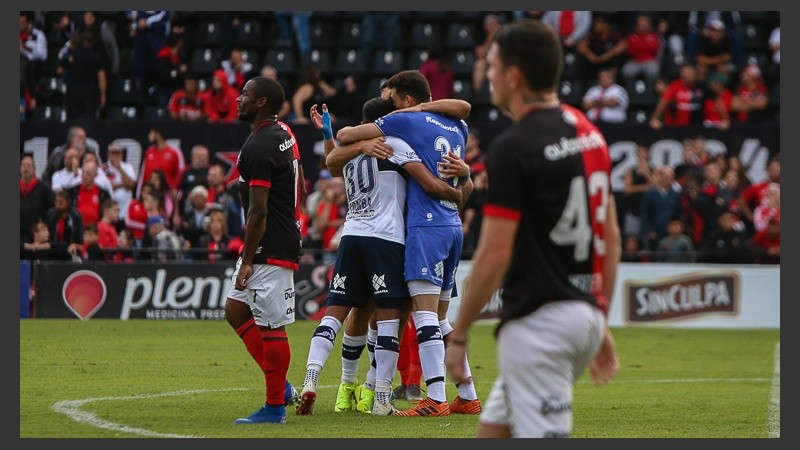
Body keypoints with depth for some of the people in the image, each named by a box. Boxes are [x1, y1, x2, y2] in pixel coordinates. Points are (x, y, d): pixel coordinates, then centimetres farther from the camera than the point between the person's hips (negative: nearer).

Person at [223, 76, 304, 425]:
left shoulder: (258, 147, -19)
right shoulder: (285, 136, 12)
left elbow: (258, 211, -21)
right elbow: (300, 192, 21)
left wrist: (247, 261, -17)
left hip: (268, 249, -11)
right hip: (286, 238, 11)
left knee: (272, 326, -4)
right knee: (236, 310, 16)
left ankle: (274, 407, 1)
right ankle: (279, 386, 17)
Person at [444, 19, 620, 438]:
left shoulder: (512, 148, -15)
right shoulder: (589, 134, 10)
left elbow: (495, 255, -17)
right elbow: (611, 236, 15)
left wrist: (457, 336, -9)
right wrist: (601, 322, 21)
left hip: (538, 321, -9)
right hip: (585, 315, 9)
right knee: (493, 428, 20)